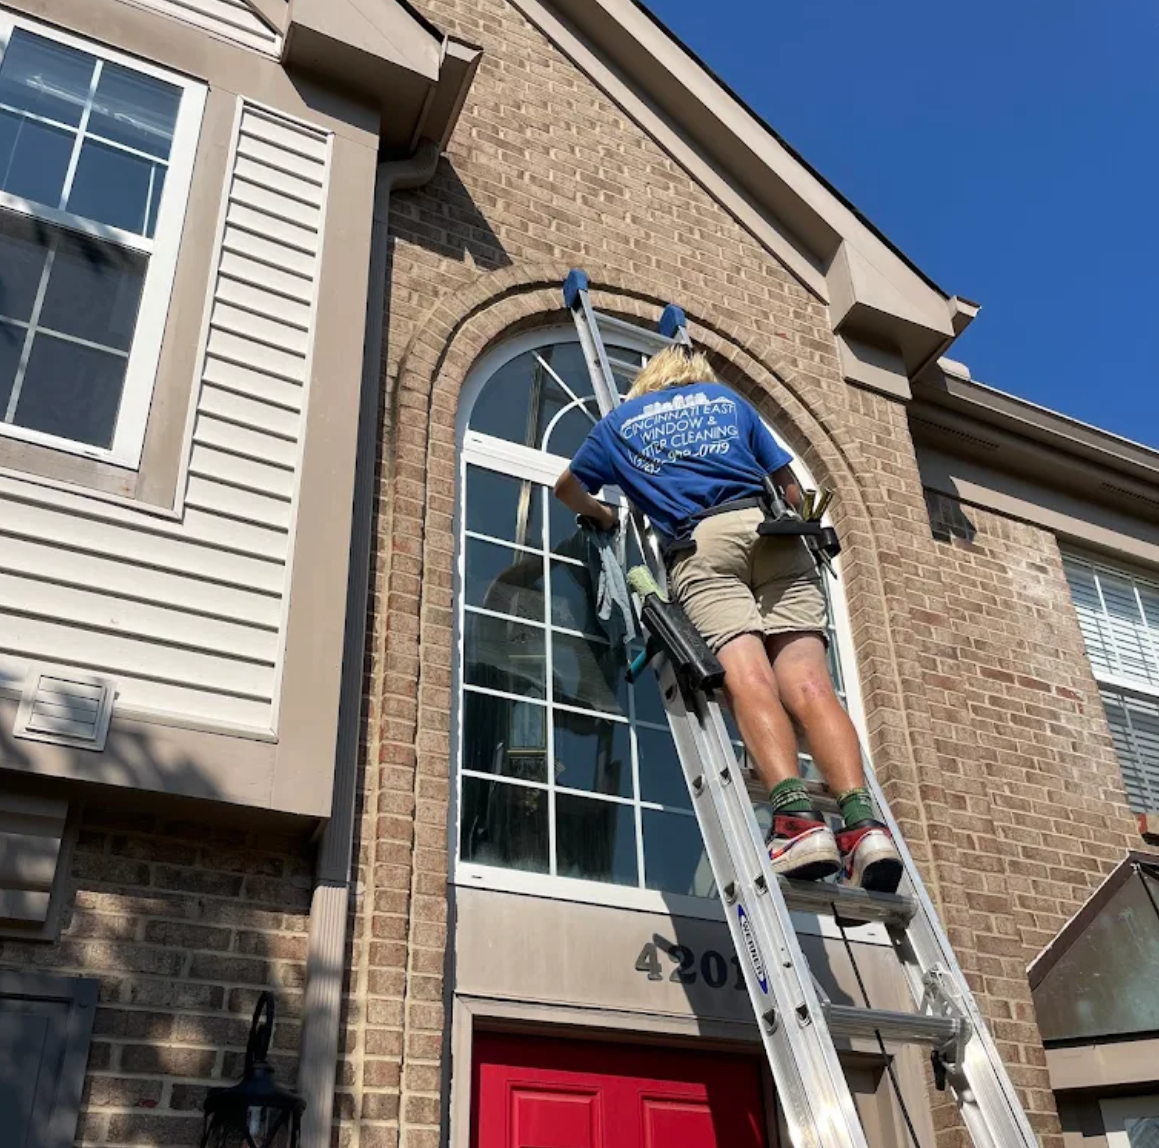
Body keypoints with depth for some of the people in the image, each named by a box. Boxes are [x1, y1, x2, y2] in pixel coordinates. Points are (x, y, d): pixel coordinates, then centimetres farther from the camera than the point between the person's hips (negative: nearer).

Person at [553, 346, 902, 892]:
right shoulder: (727, 397, 31)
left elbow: (567, 487, 43)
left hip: (701, 541, -1)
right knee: (808, 684, -13)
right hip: (771, 530, 2)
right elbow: (790, 488, 28)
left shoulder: (621, 420, 30)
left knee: (748, 681, -20)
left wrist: (600, 514, 62)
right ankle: (861, 820, -33)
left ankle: (795, 813, -42)